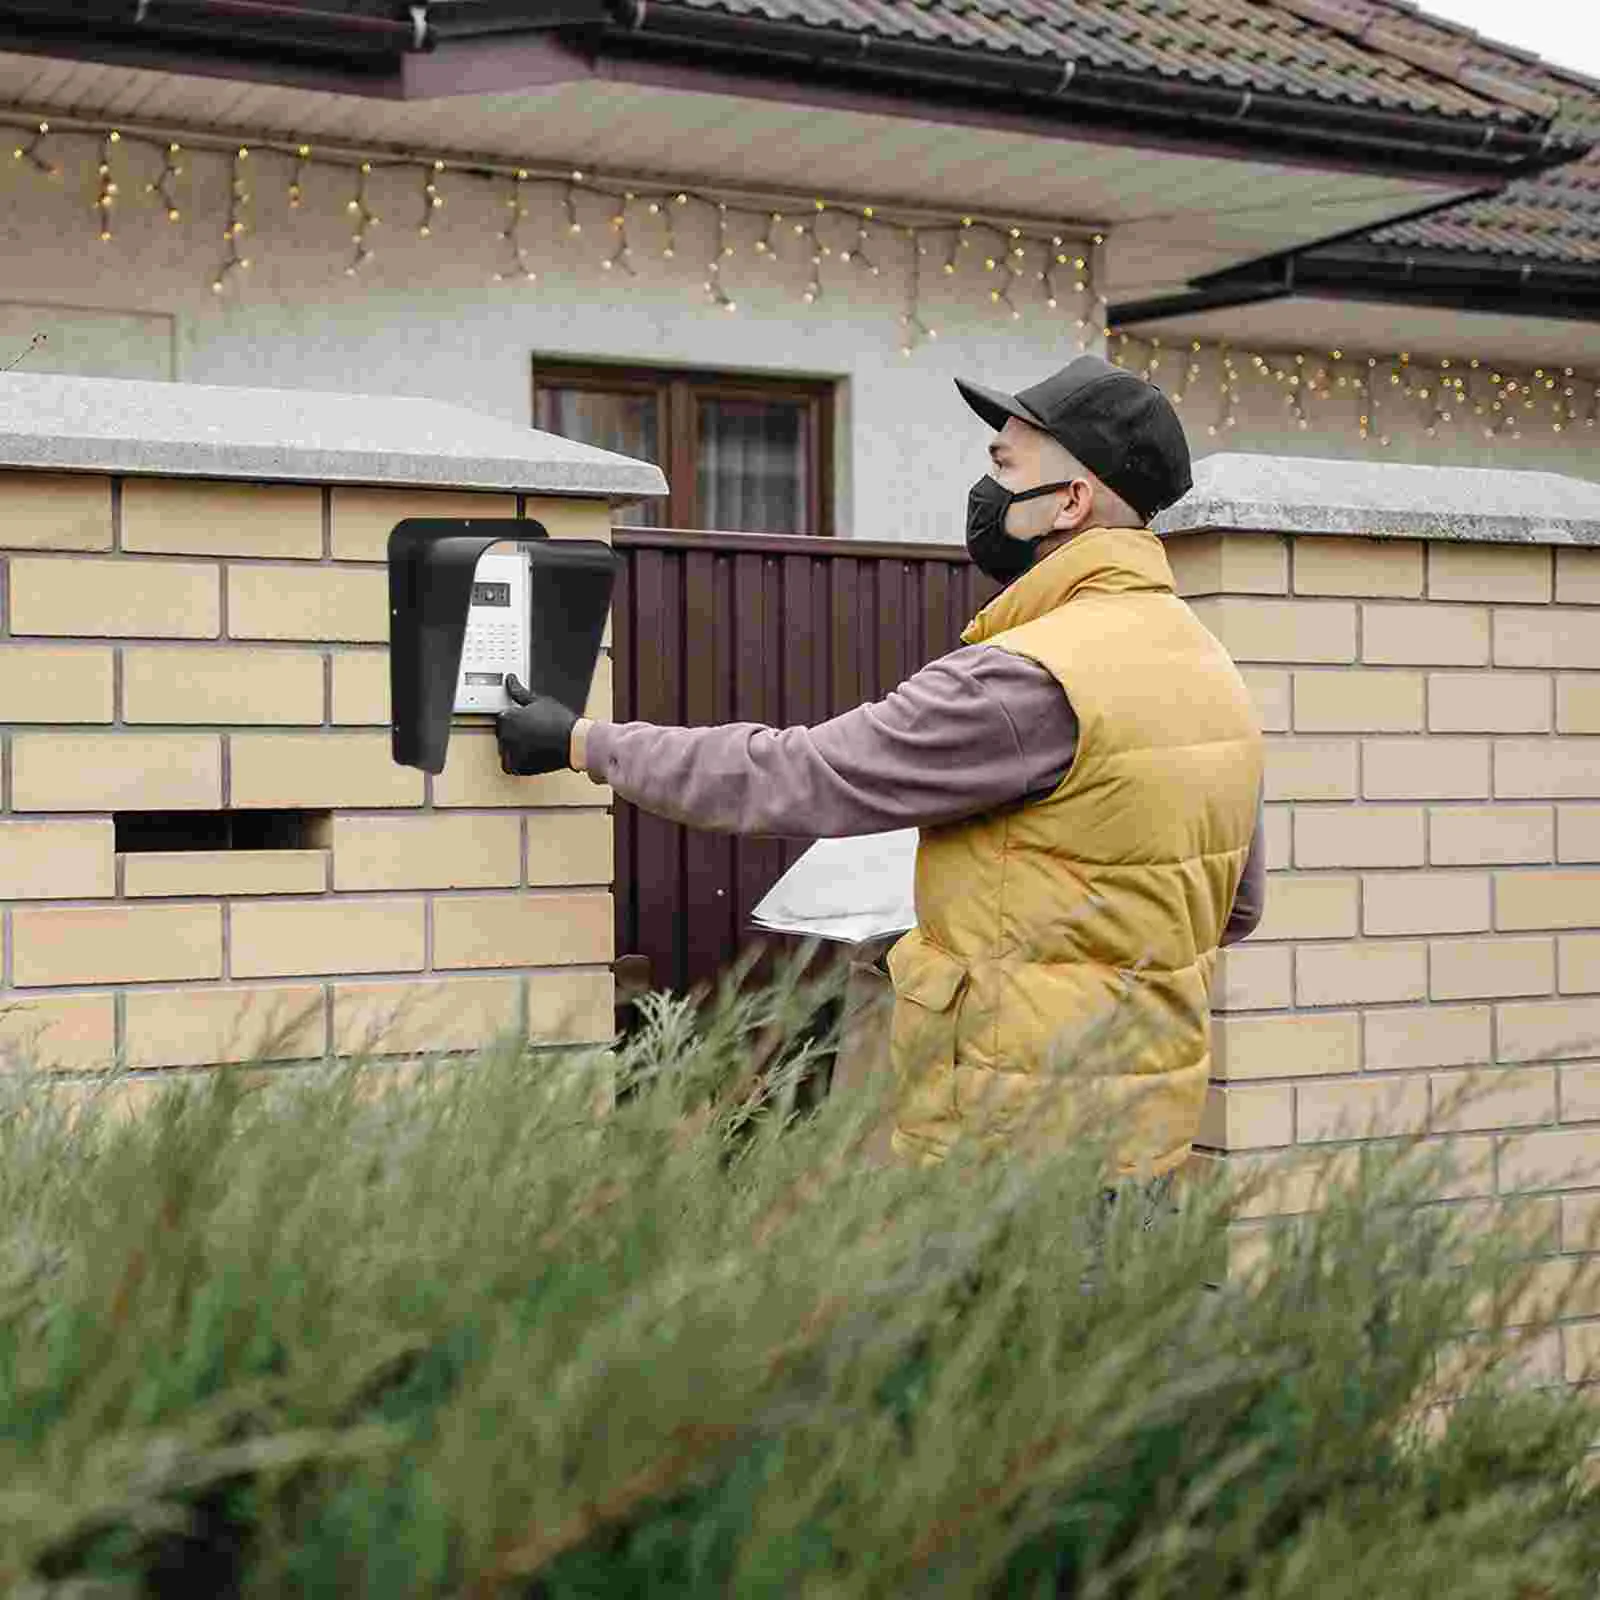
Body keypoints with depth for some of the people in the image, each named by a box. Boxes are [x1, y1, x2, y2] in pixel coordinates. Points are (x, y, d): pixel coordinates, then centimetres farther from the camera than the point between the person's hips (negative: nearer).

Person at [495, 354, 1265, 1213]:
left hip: (1017, 1137, -9)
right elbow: (1236, 905, 18)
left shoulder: (1032, 678, -21)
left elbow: (795, 778, -18)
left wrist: (580, 742, -7)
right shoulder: (1206, 663, 9)